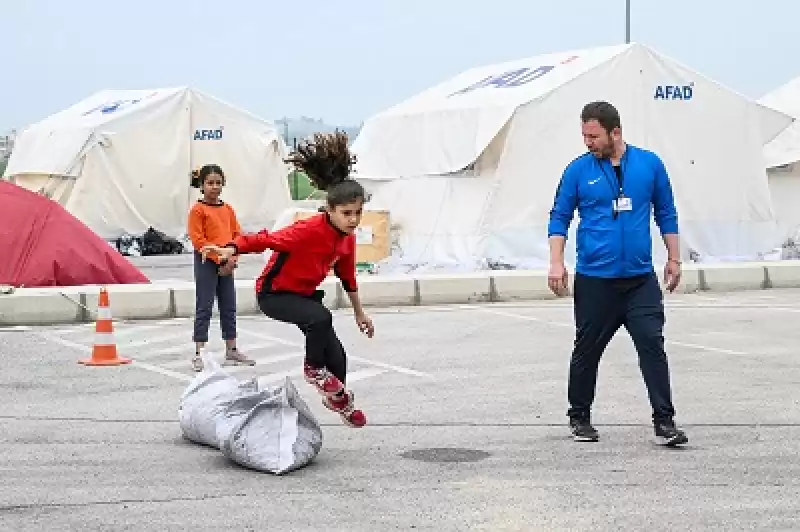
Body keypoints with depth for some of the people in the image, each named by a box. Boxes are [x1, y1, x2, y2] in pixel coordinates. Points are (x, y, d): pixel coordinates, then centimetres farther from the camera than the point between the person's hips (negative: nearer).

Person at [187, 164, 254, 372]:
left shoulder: (228, 209, 11)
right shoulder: (198, 210, -7)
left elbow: (237, 235, 10)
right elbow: (198, 240, -13)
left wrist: (232, 258, -6)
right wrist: (219, 257, -18)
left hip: (227, 264, 6)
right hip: (206, 263, -6)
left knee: (229, 307, 12)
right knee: (204, 308, -4)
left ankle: (231, 351, 21)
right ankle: (198, 354, 0)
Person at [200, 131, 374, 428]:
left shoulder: (347, 238, -6)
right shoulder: (309, 231, -31)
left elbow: (347, 275, 11)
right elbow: (266, 240, -37)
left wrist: (359, 312, 21)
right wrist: (231, 249, -53)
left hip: (305, 293, 7)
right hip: (274, 293, -7)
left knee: (336, 356, 4)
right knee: (321, 318, -35)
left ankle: (338, 397, 35)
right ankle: (313, 369, -7)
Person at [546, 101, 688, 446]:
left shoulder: (649, 164, 4)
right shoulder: (578, 170, 0)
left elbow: (666, 213, 12)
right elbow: (559, 217, 5)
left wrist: (674, 258, 11)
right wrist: (556, 262, -5)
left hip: (641, 278, 1)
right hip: (594, 279, 0)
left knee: (652, 344, -6)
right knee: (587, 350, 8)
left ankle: (664, 421, -1)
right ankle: (580, 417, 24)